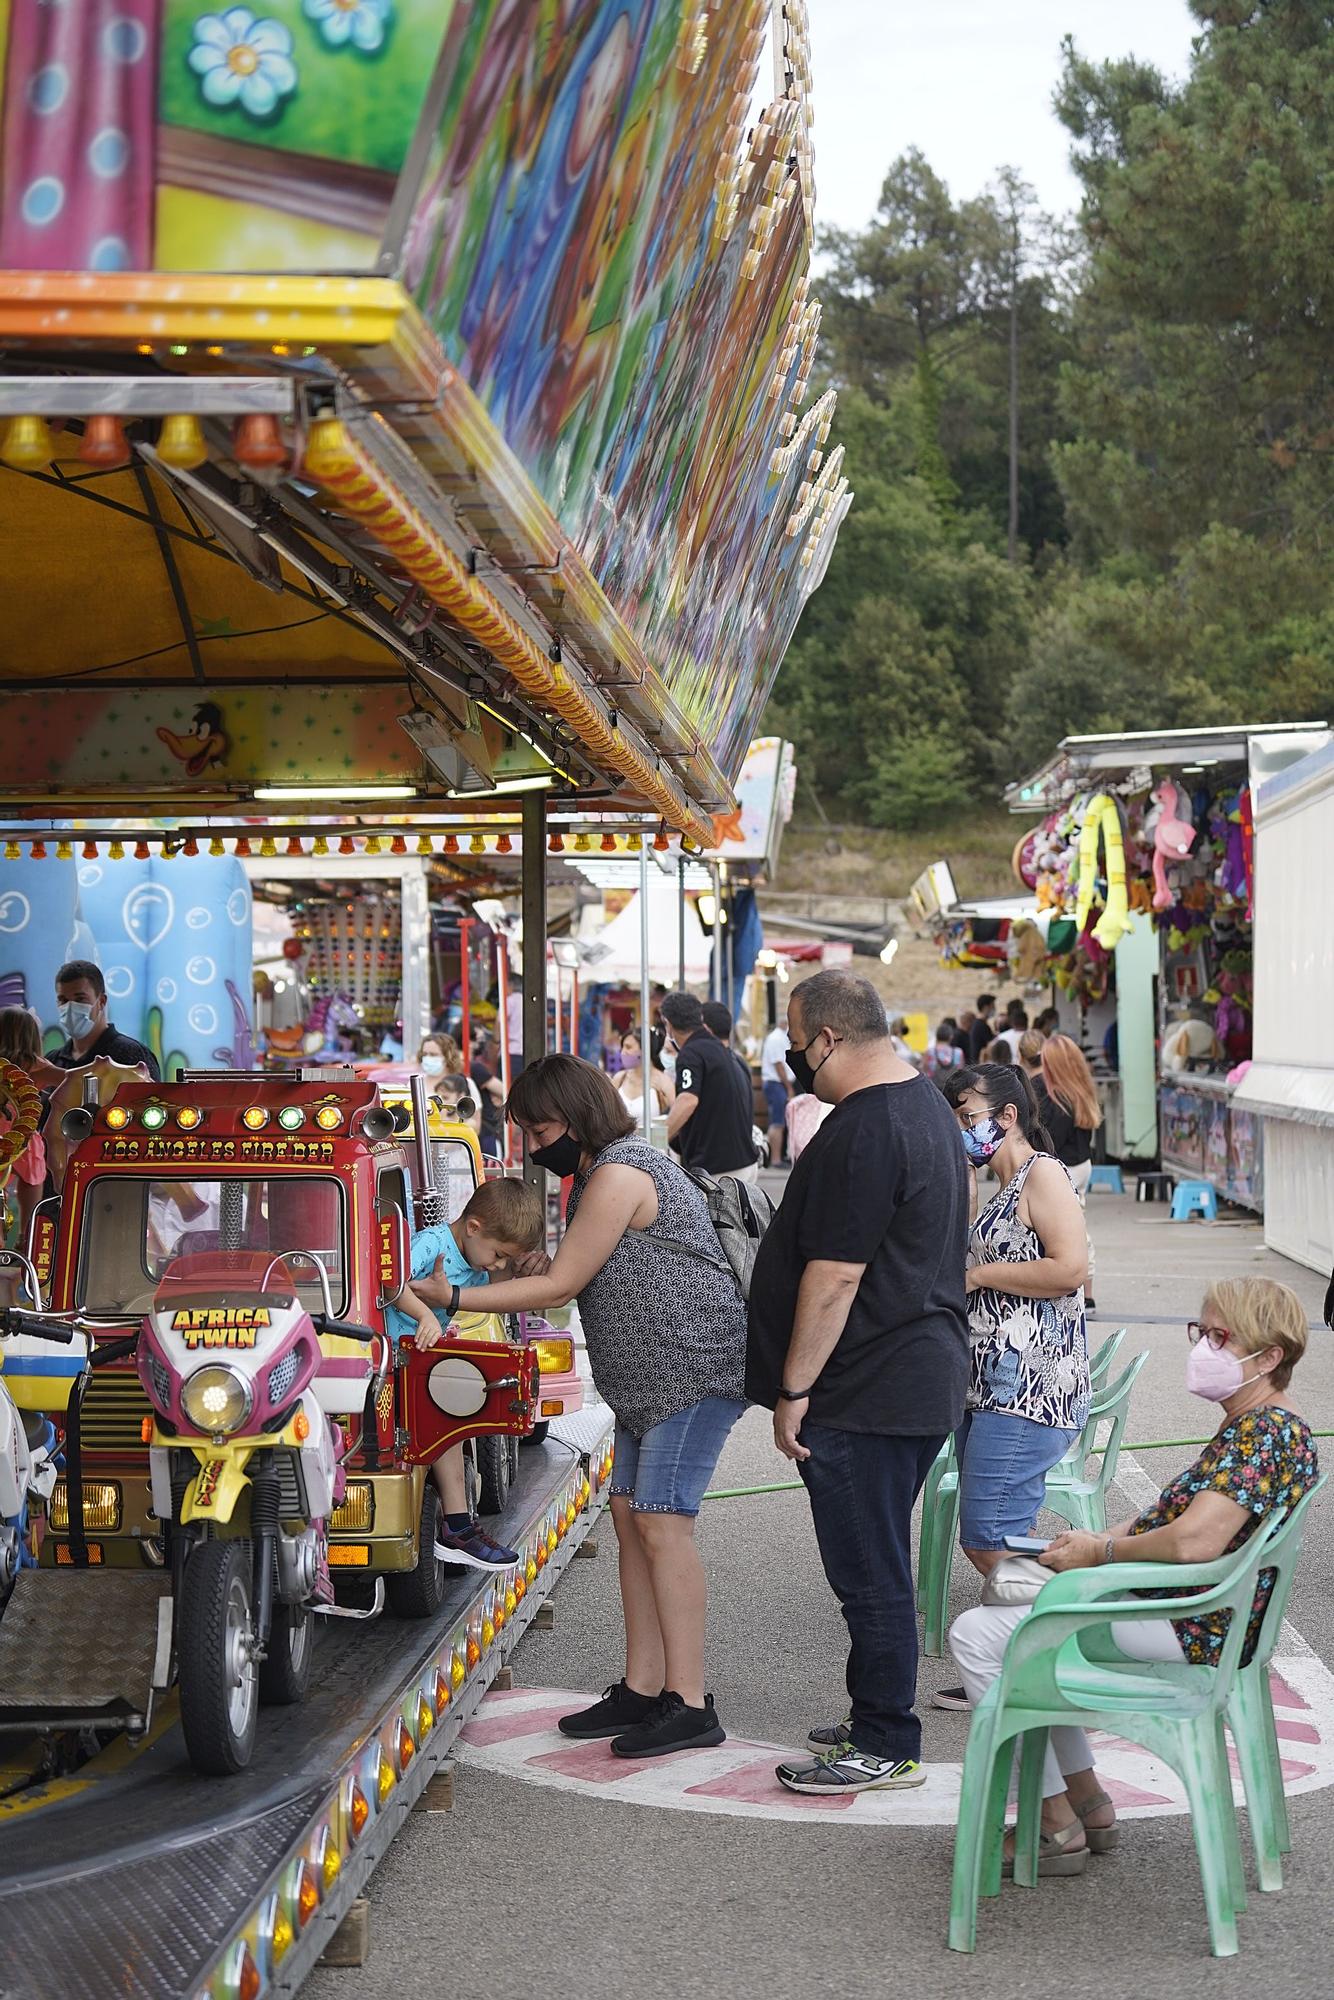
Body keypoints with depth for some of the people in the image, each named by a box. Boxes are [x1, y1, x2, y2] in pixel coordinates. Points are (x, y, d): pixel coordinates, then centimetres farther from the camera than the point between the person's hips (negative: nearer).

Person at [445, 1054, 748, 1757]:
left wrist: (451, 1297, -10)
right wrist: (458, 1290, 10)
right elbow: (565, 1286, 16)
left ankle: (690, 1706, -11)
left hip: (698, 1365, -10)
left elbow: (559, 1285, -15)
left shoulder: (620, 1175, -16)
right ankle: (642, 1690, 12)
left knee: (661, 1520, -13)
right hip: (649, 1381, 11)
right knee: (630, 1515, 7)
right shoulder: (595, 1177, 17)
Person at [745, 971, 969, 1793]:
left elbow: (834, 1276, -23)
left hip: (868, 1389, -11)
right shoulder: (927, 1103, 13)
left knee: (869, 1572, -2)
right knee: (881, 1565, 18)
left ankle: (885, 1748, 5)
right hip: (923, 1378, 11)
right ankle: (879, 1719, 28)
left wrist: (794, 1390, -16)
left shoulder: (863, 1131, -21)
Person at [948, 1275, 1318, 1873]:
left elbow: (1194, 1542, -34)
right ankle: (1087, 1801, 22)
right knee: (1013, 1604, 26)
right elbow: (1177, 1514, 19)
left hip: (1183, 1631, -11)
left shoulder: (1267, 1433, -22)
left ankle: (1056, 1827, -2)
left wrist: (1101, 1552, -17)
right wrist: (1095, 1538, 3)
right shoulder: (1251, 1428, 11)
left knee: (977, 1635, -7)